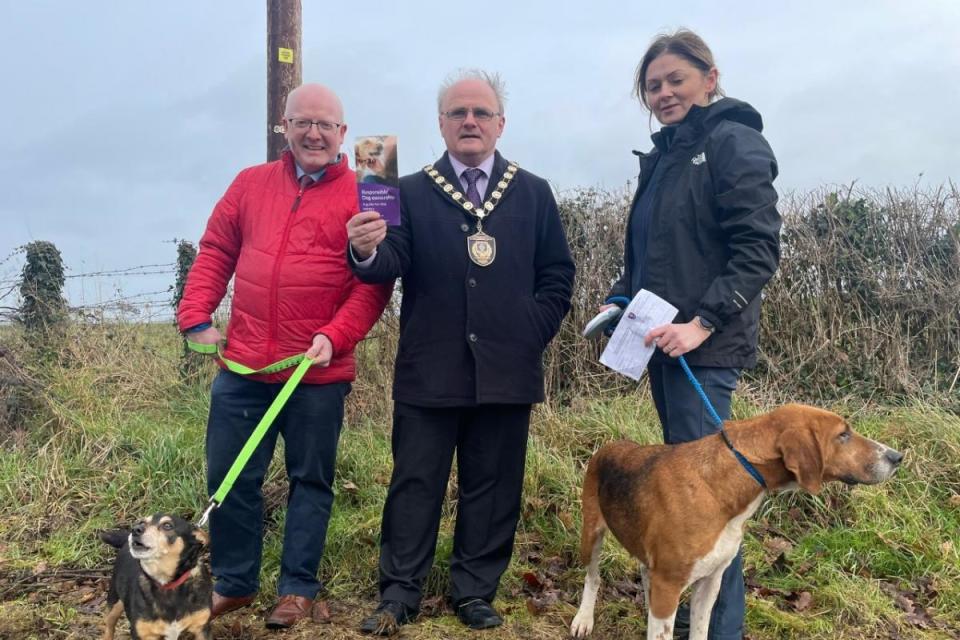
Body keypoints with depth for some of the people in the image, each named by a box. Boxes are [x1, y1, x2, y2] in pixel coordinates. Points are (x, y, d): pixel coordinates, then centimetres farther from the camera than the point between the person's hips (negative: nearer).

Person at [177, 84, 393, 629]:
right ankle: (235, 583, 29)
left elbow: (374, 283, -6)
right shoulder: (251, 183, 11)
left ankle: (299, 590, 23)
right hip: (243, 367, 4)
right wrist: (196, 318, 2)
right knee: (229, 477, 10)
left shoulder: (362, 196, -2)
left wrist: (335, 337, -17)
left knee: (311, 481, 9)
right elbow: (215, 252, 13)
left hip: (319, 374, -3)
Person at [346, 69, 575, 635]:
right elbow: (391, 265, -8)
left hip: (507, 371, 1)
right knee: (415, 485, 6)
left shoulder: (534, 194, 9)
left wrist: (532, 338, -1)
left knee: (493, 487, 8)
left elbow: (557, 277, 9)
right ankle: (400, 594, 16)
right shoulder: (410, 193, 5)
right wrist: (366, 252, -31)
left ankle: (475, 592, 21)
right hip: (429, 371, -1)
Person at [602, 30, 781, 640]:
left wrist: (701, 322, -22)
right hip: (663, 340, 9)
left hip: (704, 345, -8)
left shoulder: (734, 143, -8)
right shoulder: (663, 155, 15)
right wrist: (621, 298, 9)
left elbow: (760, 249, -16)